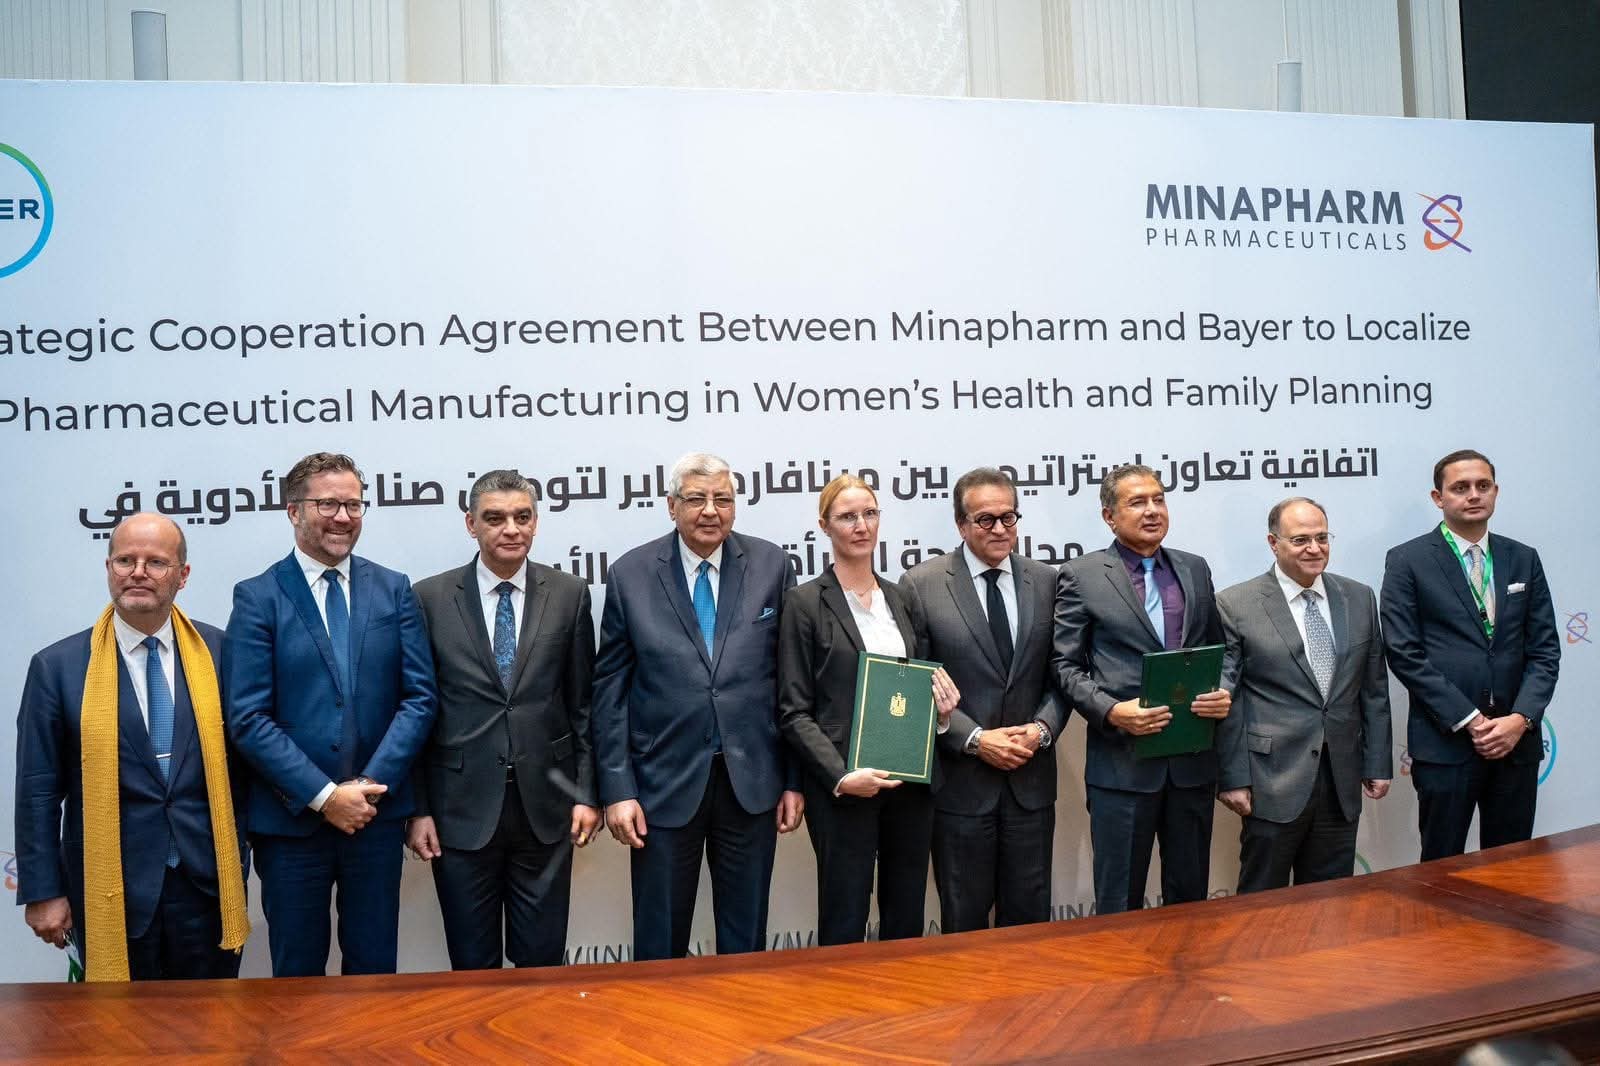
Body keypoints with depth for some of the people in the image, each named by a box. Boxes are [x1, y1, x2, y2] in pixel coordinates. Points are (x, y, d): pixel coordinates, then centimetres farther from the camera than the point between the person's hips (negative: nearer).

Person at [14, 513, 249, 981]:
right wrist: (42, 892, -2)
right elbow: (38, 792, -1)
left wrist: (239, 856, 6)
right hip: (112, 889, -1)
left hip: (208, 880, 1)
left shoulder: (219, 651, 0)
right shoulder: (58, 666, -3)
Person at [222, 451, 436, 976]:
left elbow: (419, 696, 0)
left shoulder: (393, 590, 5)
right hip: (291, 819, -2)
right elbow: (248, 717, -9)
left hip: (377, 814, 2)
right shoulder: (257, 597, -3)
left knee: (374, 967, 12)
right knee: (296, 972, 12)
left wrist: (371, 786, -10)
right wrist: (324, 795, -13)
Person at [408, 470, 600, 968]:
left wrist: (587, 793, 1)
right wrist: (417, 808, -1)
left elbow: (583, 704, 5)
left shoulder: (569, 595, 1)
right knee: (473, 965, 11)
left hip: (546, 807, 1)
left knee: (543, 960, 10)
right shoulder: (430, 598, -2)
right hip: (461, 809, 0)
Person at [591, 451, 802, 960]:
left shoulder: (771, 566, 0)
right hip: (664, 783, -1)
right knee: (659, 943, 12)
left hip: (752, 780, 1)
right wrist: (617, 789, -5)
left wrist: (794, 779, 2)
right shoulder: (630, 574, -2)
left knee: (746, 938, 15)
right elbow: (610, 689, 0)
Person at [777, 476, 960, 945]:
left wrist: (941, 710, -2)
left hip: (911, 780, 5)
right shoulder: (805, 602, -4)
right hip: (843, 787, -5)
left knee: (907, 920, 12)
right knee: (844, 925, 4)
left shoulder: (901, 599, 11)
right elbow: (794, 712, -7)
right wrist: (841, 777, -18)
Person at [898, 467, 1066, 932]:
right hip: (960, 780, -3)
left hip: (1031, 777, 3)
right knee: (964, 919, 9)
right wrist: (975, 739, -13)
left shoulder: (1046, 582, 5)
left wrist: (1042, 728, -9)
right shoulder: (921, 585, -5)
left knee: (1030, 914, 12)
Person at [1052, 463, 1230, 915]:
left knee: (1190, 897, 15)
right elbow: (1067, 665, -3)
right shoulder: (1081, 576, -3)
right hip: (1122, 761, -4)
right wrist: (1112, 711, -18)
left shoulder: (1195, 570, 11)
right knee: (1119, 904, 6)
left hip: (1193, 759, 4)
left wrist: (1223, 694, -3)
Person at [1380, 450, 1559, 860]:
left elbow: (1544, 649, 7)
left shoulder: (1524, 559, 10)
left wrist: (1521, 719, -8)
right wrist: (1468, 720, -12)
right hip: (1445, 742, -4)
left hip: (1517, 740, 4)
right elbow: (1404, 653, -8)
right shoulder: (1408, 561, -3)